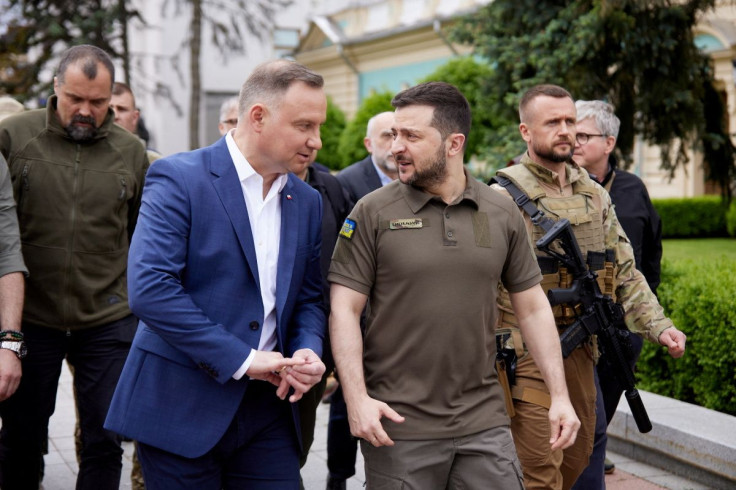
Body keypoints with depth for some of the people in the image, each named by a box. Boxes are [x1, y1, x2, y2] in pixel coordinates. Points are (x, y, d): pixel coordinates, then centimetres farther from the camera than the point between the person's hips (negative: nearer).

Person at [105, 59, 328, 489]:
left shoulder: (307, 201, 11)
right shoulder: (178, 179, -9)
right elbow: (149, 289, -20)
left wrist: (308, 351, -6)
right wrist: (242, 359, -18)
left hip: (268, 406, 5)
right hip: (182, 404, -5)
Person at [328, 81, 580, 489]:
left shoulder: (502, 214, 5)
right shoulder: (373, 212, -3)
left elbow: (533, 307, 9)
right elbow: (344, 309, -5)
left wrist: (560, 395, 4)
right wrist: (357, 399, -14)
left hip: (483, 420, 2)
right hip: (398, 426, -2)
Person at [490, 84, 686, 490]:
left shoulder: (595, 196, 10)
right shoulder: (504, 197, -10)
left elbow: (625, 274, 14)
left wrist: (659, 327, 2)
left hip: (579, 350, 7)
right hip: (526, 355, -7)